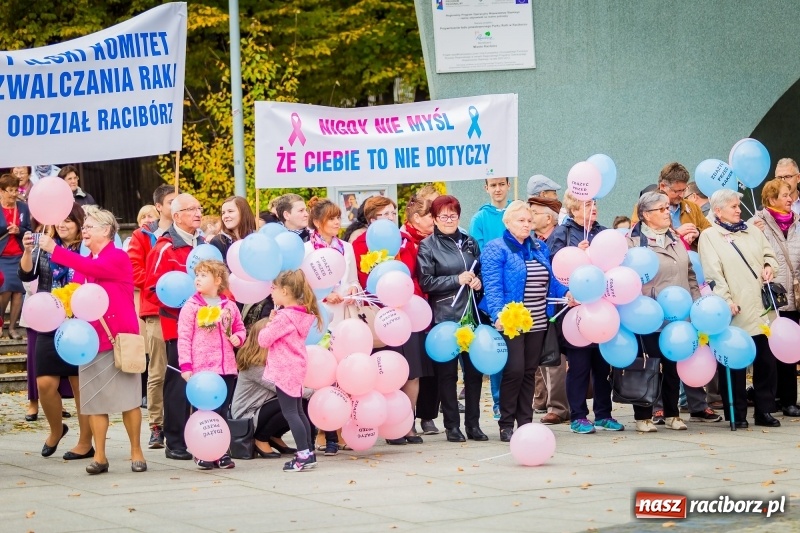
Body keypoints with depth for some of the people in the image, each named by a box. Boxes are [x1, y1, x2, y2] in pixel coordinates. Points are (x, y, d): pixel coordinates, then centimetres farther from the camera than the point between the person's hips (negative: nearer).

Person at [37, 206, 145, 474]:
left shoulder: (119, 258, -7)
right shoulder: (83, 262, 13)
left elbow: (93, 269, -24)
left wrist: (55, 249, -26)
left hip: (119, 337, -6)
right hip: (91, 338, 6)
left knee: (128, 397, -2)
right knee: (94, 400, 3)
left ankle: (136, 452, 7)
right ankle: (99, 456, 6)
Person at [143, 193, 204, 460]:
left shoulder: (203, 245, 15)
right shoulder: (165, 249, -7)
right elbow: (151, 290, -11)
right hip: (178, 325, -6)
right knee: (178, 382, -3)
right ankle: (175, 442, 3)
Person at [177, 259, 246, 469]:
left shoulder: (229, 306, 8)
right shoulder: (191, 306, -3)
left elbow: (239, 328, 22)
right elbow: (184, 337, -6)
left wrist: (238, 338, -2)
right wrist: (185, 365, -12)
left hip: (226, 368, 3)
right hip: (201, 368, -3)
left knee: (222, 411, 9)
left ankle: (221, 452, 17)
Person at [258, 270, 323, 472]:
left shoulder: (284, 317, -20)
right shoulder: (303, 314, 7)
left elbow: (264, 340, -17)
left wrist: (269, 322, -1)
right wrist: (274, 322, 5)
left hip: (285, 370, -9)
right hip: (297, 368, 9)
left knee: (290, 412, -6)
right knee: (298, 411, 16)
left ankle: (304, 455, -8)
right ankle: (309, 452, 19)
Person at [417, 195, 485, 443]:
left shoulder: (469, 242, 12)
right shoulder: (427, 246, -1)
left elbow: (480, 272, 24)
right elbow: (425, 282, -8)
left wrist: (478, 281, 2)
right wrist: (457, 280, -13)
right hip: (444, 316, -4)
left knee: (474, 369, 5)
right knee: (447, 372, 1)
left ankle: (473, 423, 14)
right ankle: (452, 425, 8)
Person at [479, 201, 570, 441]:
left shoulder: (540, 248, 16)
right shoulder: (496, 249, -6)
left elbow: (550, 280, 16)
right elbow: (492, 286, -16)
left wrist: (566, 293, -4)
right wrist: (498, 314, -30)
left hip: (537, 322, 7)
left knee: (529, 372, 9)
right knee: (514, 370, -10)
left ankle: (525, 422, 15)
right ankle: (506, 424, 0)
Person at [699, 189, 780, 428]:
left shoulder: (752, 232, 18)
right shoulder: (709, 237, 0)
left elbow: (769, 254, 25)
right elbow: (713, 273, -9)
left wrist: (769, 266, 2)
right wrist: (727, 300, -18)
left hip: (761, 308, 5)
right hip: (735, 312, -5)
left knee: (766, 360, 5)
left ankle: (765, 410, 13)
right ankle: (737, 414, 7)